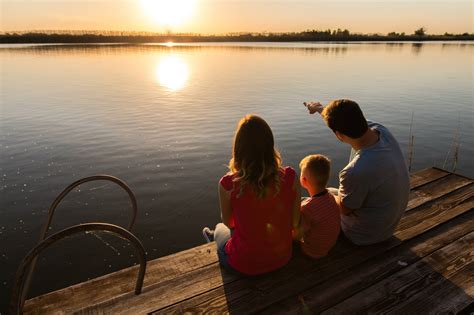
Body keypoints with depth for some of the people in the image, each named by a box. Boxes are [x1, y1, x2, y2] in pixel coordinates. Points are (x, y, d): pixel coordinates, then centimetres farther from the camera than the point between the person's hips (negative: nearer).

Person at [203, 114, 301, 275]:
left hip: (246, 264, -3)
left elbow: (228, 222, -6)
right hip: (282, 258, 3)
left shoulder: (228, 184, -26)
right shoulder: (290, 178, -20)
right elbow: (295, 223, -6)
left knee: (221, 228, 32)